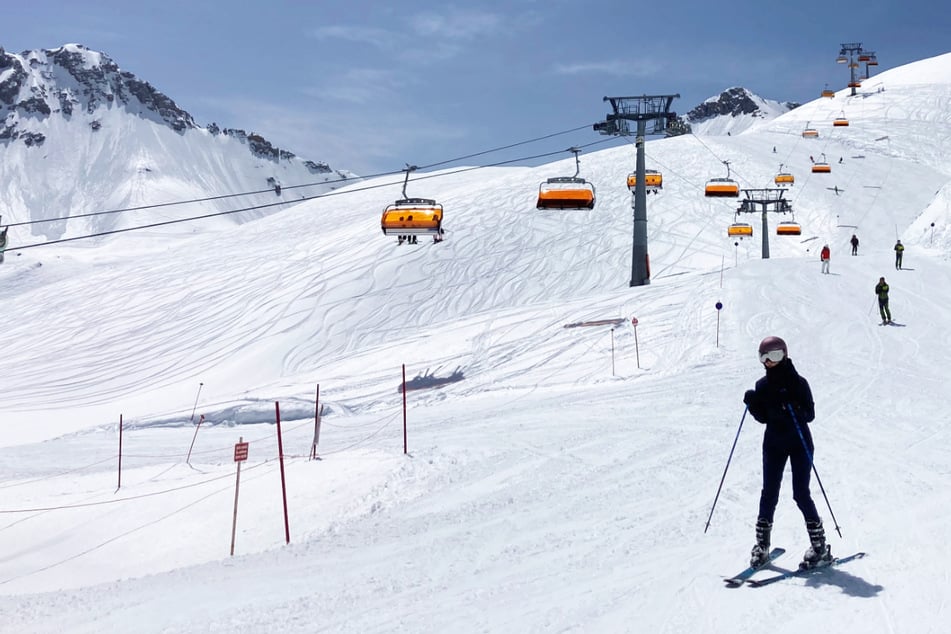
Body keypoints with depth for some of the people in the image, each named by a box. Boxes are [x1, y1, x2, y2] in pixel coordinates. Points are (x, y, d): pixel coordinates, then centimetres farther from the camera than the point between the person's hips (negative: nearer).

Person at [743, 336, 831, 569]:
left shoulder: (798, 383, -8)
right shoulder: (762, 386, 6)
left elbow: (810, 415, -10)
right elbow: (763, 417, 10)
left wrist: (792, 406, -28)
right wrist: (753, 404, -8)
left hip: (799, 442, -4)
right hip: (773, 443, 4)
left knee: (801, 494, -7)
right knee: (769, 493, 1)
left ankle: (820, 547, 1)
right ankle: (761, 545, 9)